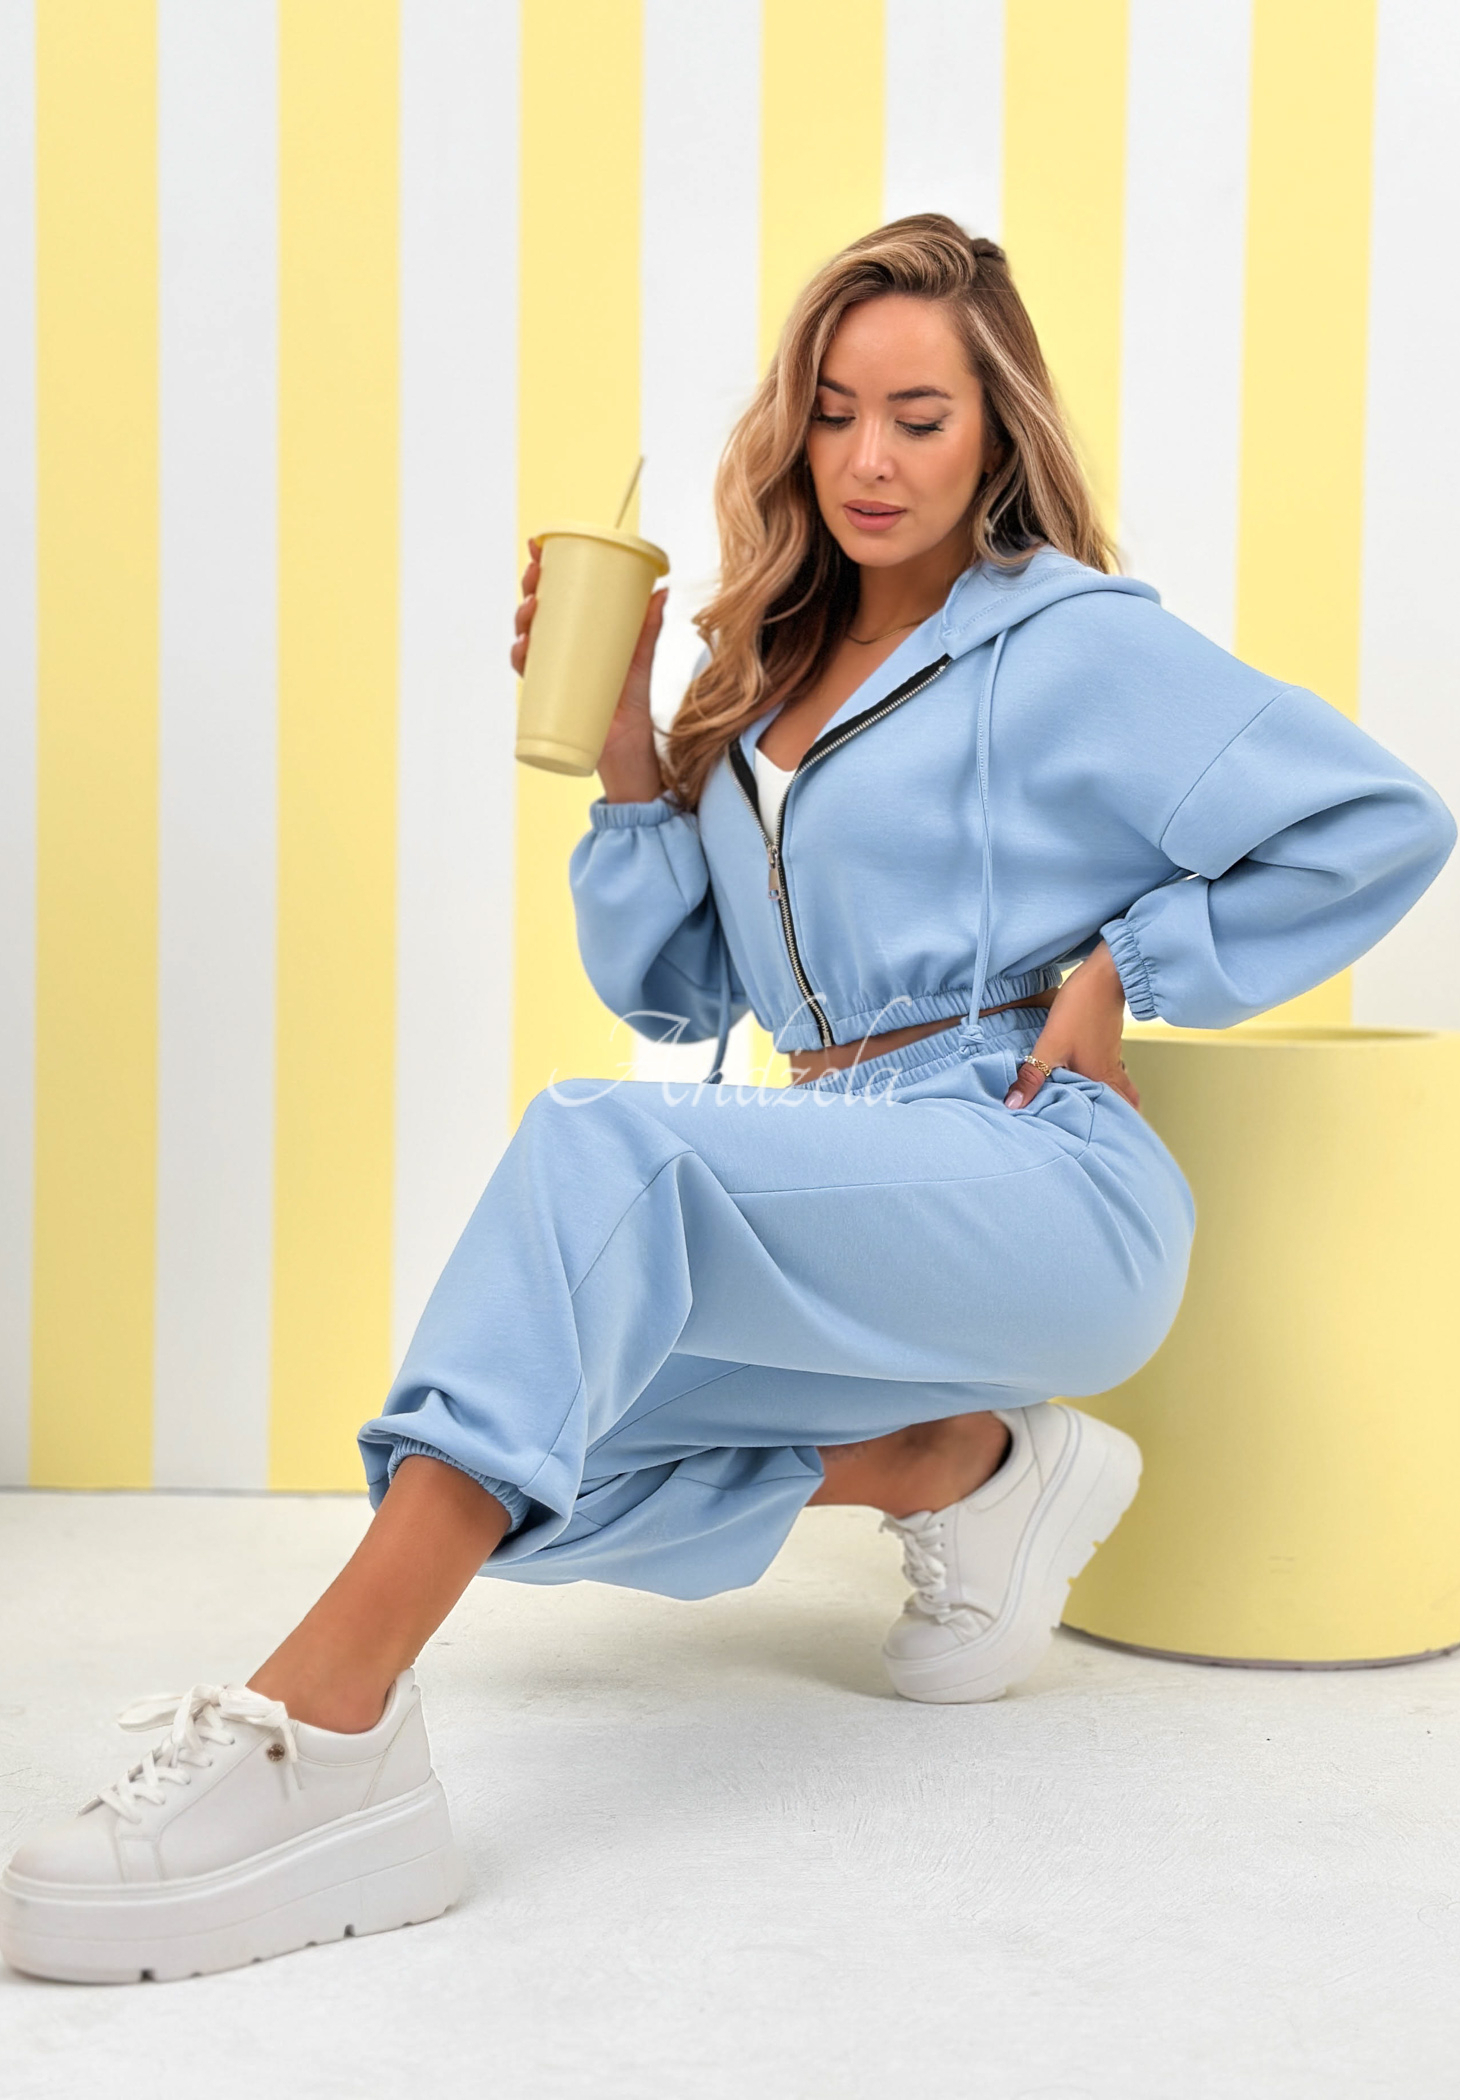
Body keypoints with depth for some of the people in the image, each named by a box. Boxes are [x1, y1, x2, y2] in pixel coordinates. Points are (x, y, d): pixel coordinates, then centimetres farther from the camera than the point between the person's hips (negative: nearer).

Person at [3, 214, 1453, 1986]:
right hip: (857, 1193, 8)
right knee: (523, 1456, -13)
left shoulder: (1074, 645, 1)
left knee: (601, 1147, -32)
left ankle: (319, 1726, -42)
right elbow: (671, 990, 18)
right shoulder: (772, 675, 19)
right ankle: (967, 1467, 1)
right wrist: (627, 756, 5)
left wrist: (1126, 962, -6)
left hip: (1047, 1187, -7)